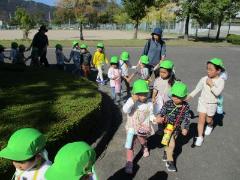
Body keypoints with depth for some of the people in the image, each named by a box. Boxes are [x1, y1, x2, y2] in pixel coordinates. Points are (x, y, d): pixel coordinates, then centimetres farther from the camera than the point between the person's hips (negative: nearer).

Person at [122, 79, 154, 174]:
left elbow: (151, 115, -1)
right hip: (131, 127, -1)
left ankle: (145, 148, 63)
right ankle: (129, 163, 14)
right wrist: (132, 101, -43)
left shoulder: (149, 103, -11)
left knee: (142, 141, 26)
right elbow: (125, 110, -32)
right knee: (130, 146, -1)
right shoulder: (131, 101, -16)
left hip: (143, 128, 2)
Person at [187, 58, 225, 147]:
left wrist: (211, 84, -26)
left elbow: (217, 92, -27)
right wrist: (190, 96, -8)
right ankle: (200, 137, 11)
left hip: (212, 104, -1)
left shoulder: (220, 81, -15)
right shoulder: (204, 79, -9)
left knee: (209, 120, 17)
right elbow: (197, 89, -1)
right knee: (201, 119, 0)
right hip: (202, 102, 1)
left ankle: (210, 126, 54)